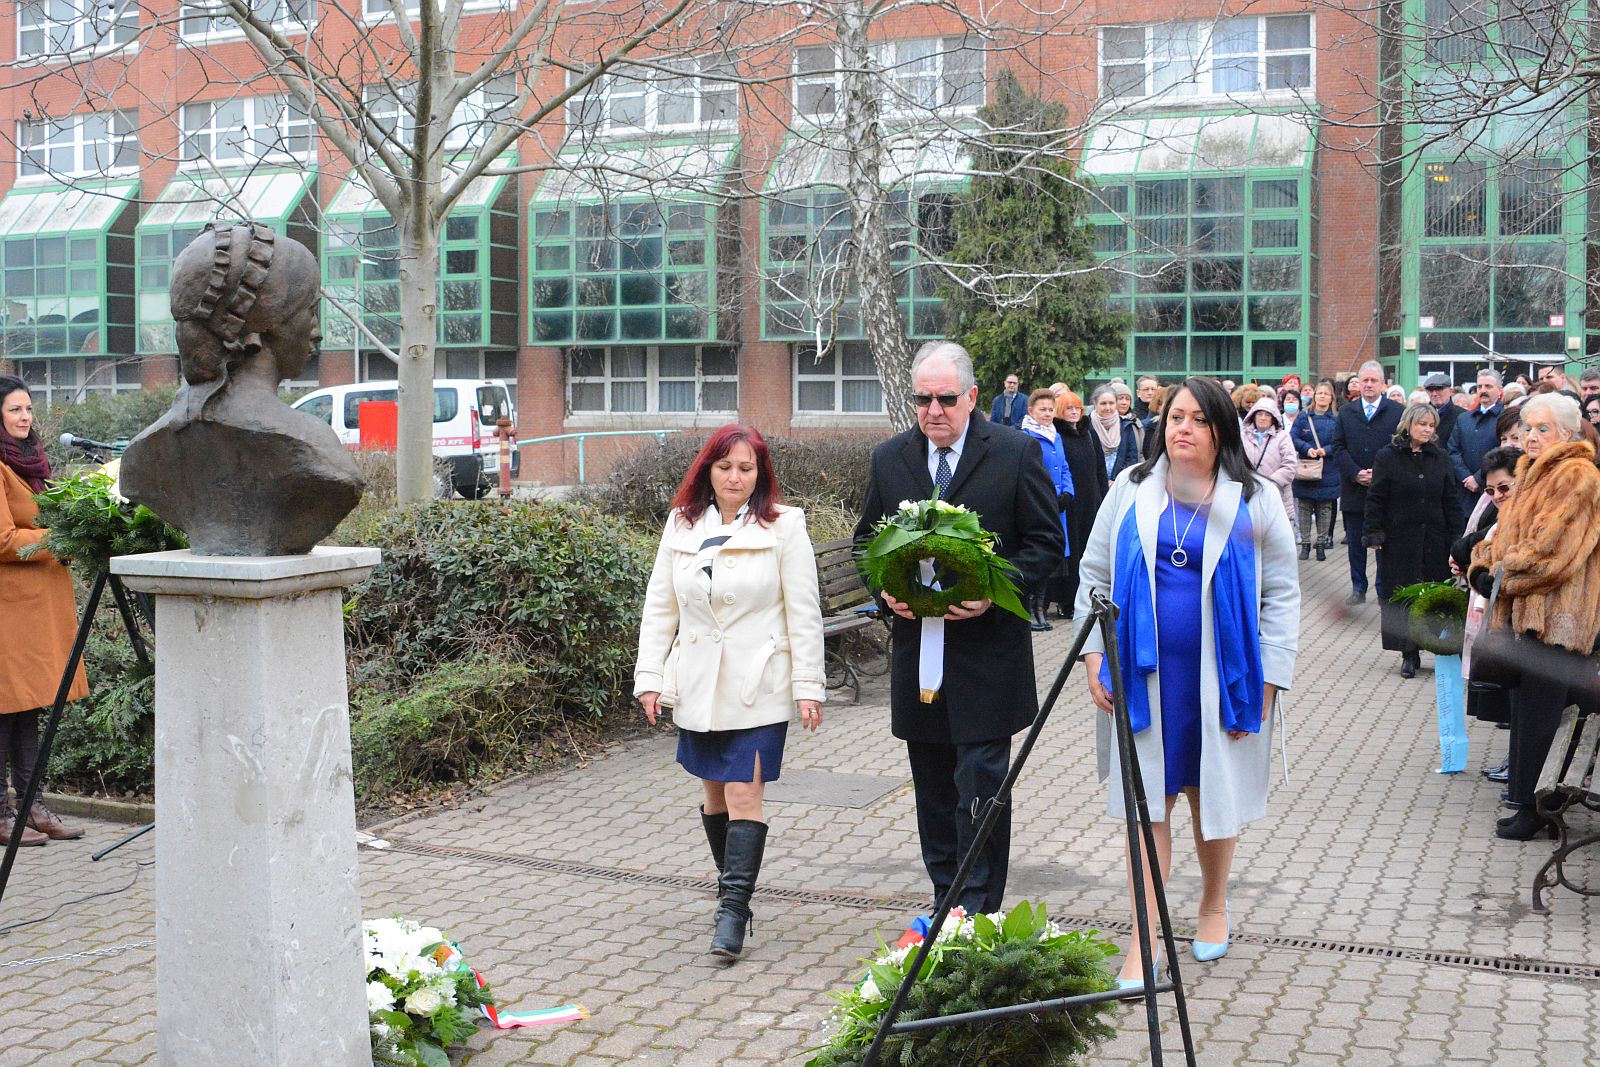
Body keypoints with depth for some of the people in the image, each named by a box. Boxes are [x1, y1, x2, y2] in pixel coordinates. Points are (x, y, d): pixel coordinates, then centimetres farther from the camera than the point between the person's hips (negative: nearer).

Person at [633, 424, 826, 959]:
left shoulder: (783, 525, -3)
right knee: (715, 793, 12)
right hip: (698, 684, 4)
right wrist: (650, 676, 3)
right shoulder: (682, 526, 7)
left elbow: (803, 612, -4)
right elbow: (659, 607, 9)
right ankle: (734, 892, 27)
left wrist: (808, 685, -8)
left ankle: (733, 912, -8)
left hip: (758, 686, -4)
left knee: (744, 794, -10)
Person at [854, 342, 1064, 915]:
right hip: (917, 647, 4)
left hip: (987, 646, -4)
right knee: (932, 787, 13)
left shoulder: (1016, 453, -4)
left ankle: (978, 910, 3)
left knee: (981, 781, -6)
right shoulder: (889, 458, 7)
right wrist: (885, 587, -5)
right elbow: (867, 539, 16)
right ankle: (945, 902, 26)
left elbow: (1047, 541, -2)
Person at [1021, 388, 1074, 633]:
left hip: (1057, 509, 7)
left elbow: (1065, 470, 17)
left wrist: (1066, 495, 0)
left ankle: (1040, 609, 19)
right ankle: (1028, 610, 2)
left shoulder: (1056, 437, 15)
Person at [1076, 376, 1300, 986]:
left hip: (1218, 677, -1)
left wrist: (1267, 681, -7)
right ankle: (1144, 942, 7)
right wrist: (1094, 654, -1)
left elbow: (1282, 594, 0)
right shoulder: (1131, 490, 4)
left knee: (1214, 796, 11)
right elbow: (1095, 575, 8)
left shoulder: (1255, 501, -1)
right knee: (1147, 800, 1)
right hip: (1144, 674, 1)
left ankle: (1213, 905, 36)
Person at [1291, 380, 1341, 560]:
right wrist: (1307, 449, -18)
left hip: (1328, 471, -1)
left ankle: (1321, 543, 11)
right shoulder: (1303, 416, 5)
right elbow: (1293, 438, -2)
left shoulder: (1337, 418, 3)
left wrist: (1326, 450, -19)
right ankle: (1305, 543, 10)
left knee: (1325, 508, 3)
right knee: (1304, 508, 3)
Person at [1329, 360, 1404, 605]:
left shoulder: (1397, 412, 0)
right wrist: (1356, 474, -10)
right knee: (1355, 543, 9)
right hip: (1354, 489, 3)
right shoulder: (1346, 412, 8)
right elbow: (1338, 448, 3)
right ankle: (1358, 588, 19)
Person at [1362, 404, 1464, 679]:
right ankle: (1409, 654, 8)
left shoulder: (1438, 458, 8)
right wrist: (1374, 533, -8)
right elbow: (1376, 499, -2)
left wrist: (1456, 536, 5)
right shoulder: (1387, 457, -2)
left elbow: (1451, 499, 11)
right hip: (1399, 540, -3)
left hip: (1434, 539, 3)